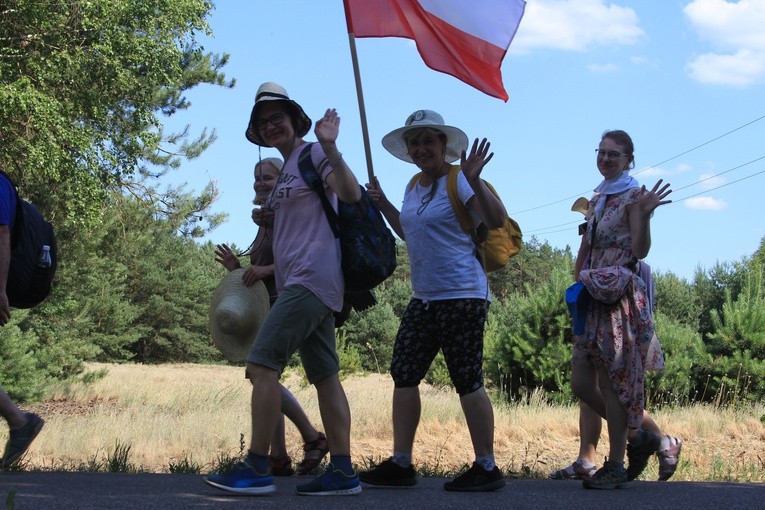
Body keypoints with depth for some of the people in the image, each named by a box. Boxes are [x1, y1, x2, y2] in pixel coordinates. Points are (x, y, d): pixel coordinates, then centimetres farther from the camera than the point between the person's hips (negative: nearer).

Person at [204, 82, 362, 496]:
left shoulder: (313, 154, -3)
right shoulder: (286, 171, 24)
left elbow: (351, 194, -19)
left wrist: (329, 147, -28)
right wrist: (266, 223, 11)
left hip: (310, 278, -10)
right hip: (302, 282, 10)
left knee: (262, 363, -14)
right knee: (325, 376, 5)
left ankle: (256, 468, -12)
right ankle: (342, 471, 6)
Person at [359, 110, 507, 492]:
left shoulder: (458, 180, -10)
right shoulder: (414, 187, 14)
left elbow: (497, 221, -22)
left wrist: (474, 182, -35)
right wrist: (383, 206, 19)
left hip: (462, 296, -9)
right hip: (424, 298, 9)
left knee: (466, 378, -6)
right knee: (403, 372, 7)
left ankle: (487, 468, 3)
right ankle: (400, 463, 13)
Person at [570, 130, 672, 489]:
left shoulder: (633, 196, -5)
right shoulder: (598, 198, 18)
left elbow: (640, 250, -14)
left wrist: (645, 215, -29)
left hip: (621, 297, -8)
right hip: (594, 298, 8)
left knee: (611, 382, -5)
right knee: (581, 383, 5)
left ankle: (616, 466, 4)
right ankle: (638, 437, 20)